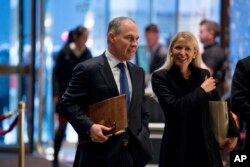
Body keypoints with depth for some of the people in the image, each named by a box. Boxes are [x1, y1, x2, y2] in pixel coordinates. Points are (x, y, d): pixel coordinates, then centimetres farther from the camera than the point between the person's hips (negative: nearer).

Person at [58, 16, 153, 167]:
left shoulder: (138, 72, 15)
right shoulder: (88, 69, -6)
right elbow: (68, 103, -7)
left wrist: (143, 137, 5)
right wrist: (89, 127, -21)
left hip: (133, 154, 6)